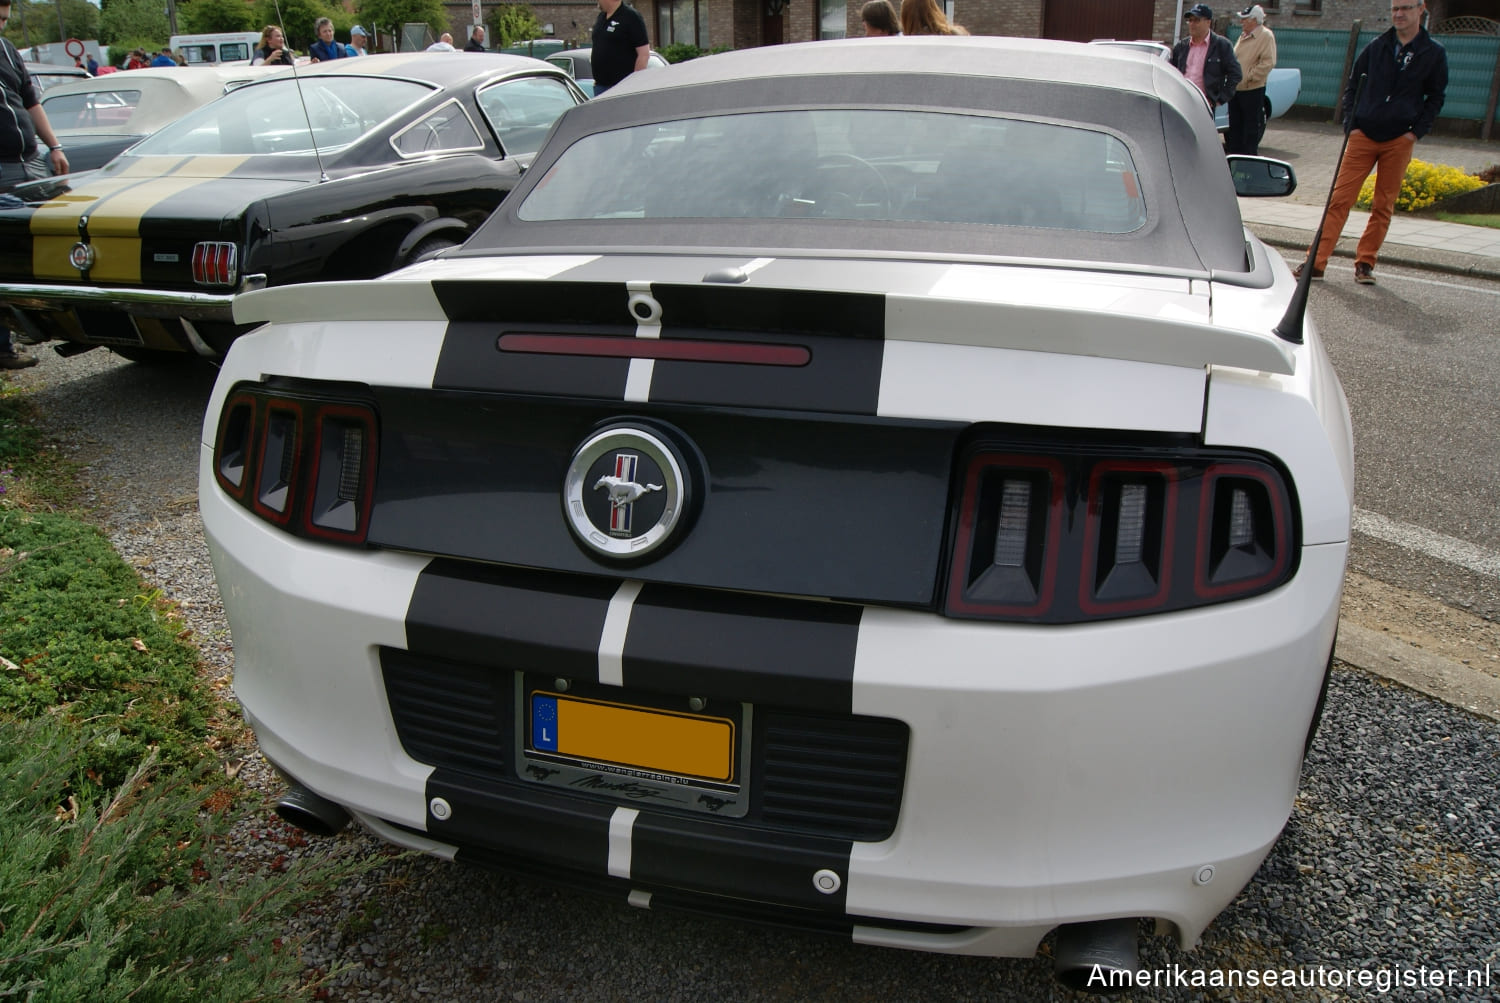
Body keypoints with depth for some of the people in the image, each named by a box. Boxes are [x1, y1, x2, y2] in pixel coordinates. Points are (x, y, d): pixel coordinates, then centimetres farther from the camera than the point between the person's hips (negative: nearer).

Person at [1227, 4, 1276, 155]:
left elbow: (1268, 62, -17)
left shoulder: (1266, 36, -10)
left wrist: (1250, 77, -18)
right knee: (1235, 126, 14)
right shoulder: (1243, 36, 15)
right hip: (1236, 89, 8)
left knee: (1252, 128, -1)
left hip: (1253, 90, -8)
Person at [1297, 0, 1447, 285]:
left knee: (1383, 206, 3)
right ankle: (1316, 262, -8)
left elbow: (1436, 97, 8)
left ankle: (1365, 263, 11)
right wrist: (1351, 124, 0)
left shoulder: (1434, 53, 4)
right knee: (1340, 199, -6)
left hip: (1399, 141, 0)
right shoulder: (1376, 47, 6)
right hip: (1363, 136, 0)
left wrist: (1417, 131, -3)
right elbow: (1352, 86, 12)